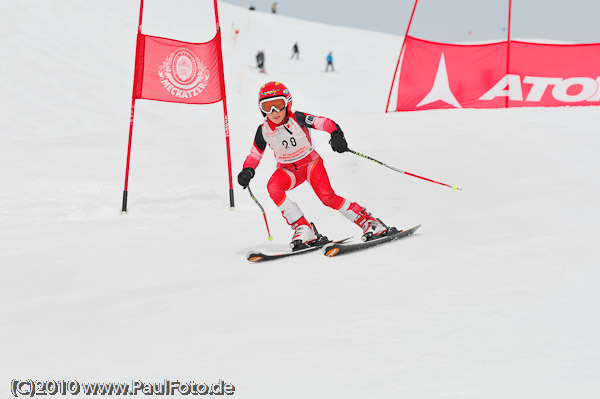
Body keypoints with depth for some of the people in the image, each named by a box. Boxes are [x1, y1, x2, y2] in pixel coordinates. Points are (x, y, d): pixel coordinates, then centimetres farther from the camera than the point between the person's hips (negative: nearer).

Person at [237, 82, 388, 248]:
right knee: (273, 187, -28)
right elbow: (254, 154, 2)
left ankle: (369, 222, -7)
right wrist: (247, 171, -18)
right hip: (288, 170, 3)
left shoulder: (297, 119, -18)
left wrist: (336, 135, -44)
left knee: (327, 197, -20)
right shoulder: (263, 130, -9)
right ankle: (303, 229, -24)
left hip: (311, 162, -3)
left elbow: (325, 123, -23)